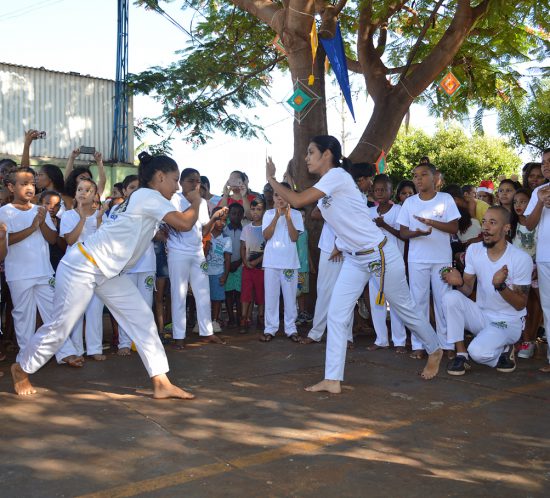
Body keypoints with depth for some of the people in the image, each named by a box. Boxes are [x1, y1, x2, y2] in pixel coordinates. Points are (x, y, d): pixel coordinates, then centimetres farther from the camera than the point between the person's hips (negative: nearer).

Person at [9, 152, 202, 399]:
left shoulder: (145, 200, 10)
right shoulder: (148, 196, -18)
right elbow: (184, 224, -27)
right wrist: (196, 203, -10)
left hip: (109, 271, 10)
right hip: (83, 266, -10)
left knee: (142, 318, 0)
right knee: (61, 325, 2)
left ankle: (161, 383, 1)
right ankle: (21, 368, 28)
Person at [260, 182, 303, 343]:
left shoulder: (296, 214, 2)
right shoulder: (269, 214, 4)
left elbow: (294, 237, -7)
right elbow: (266, 236, -8)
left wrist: (288, 217, -16)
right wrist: (277, 216, -16)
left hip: (290, 261, 0)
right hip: (271, 261, 0)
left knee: (290, 295, 4)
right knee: (271, 295, 3)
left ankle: (291, 328, 12)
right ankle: (270, 328, 9)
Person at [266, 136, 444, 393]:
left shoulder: (337, 175, -19)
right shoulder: (323, 188, 8)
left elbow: (297, 201, -26)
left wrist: (271, 178, -14)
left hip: (381, 255, -8)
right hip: (354, 259, 8)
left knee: (405, 309, 10)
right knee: (336, 314, -3)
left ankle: (435, 350, 36)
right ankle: (333, 379, 1)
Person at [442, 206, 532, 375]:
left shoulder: (522, 258, -17)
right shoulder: (474, 250, -3)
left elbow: (520, 305, -14)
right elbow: (468, 290, 0)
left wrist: (500, 285, -33)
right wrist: (459, 283, -25)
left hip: (508, 322, -4)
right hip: (481, 315, 5)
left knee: (478, 352, -31)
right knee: (451, 297, -23)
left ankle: (505, 349, 5)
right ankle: (461, 354, -14)